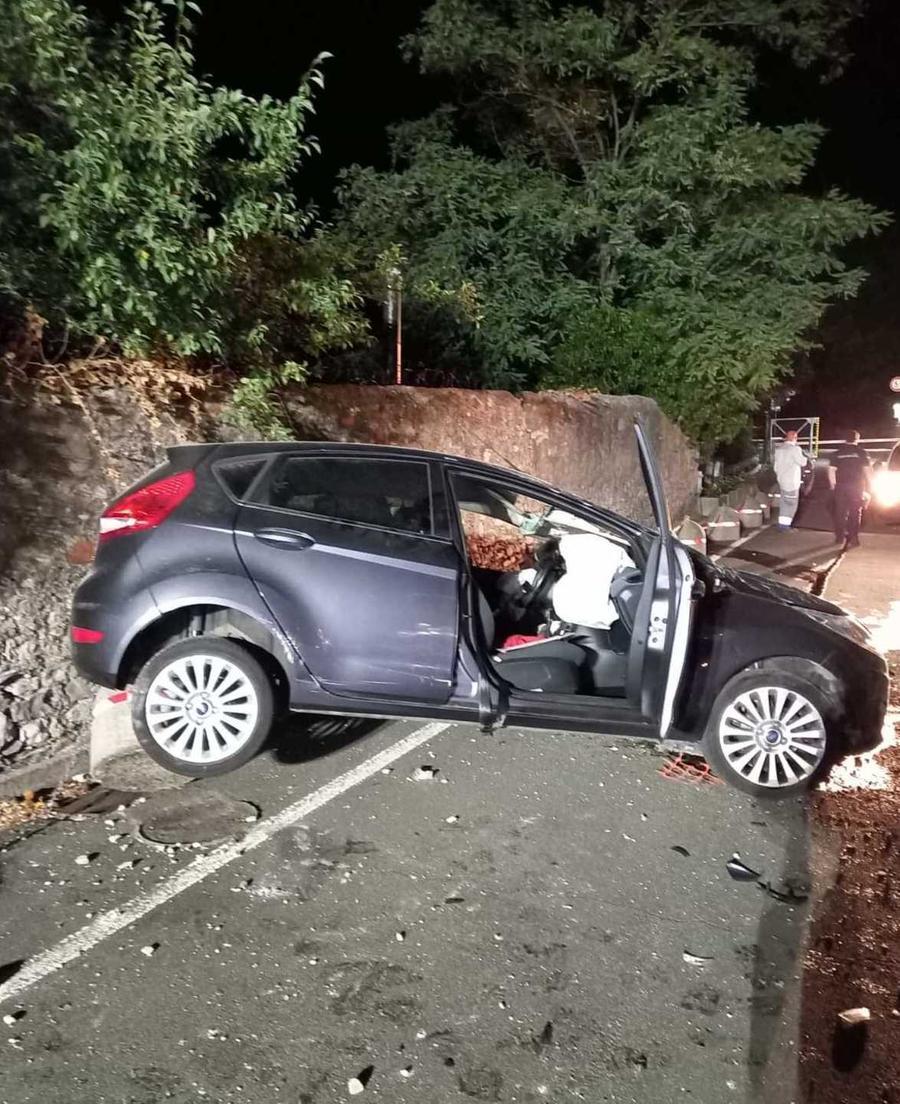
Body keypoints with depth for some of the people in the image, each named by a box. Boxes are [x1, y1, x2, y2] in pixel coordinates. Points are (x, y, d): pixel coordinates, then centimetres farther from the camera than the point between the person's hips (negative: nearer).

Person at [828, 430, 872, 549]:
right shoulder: (862, 453, -3)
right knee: (855, 513, 2)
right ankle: (853, 539, -2)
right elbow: (868, 470, -5)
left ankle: (840, 537, 16)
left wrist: (833, 484, 11)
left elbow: (831, 470, 1)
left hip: (841, 487, 2)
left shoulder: (838, 453, 3)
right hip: (856, 487, -2)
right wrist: (868, 486, 3)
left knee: (840, 512, 11)